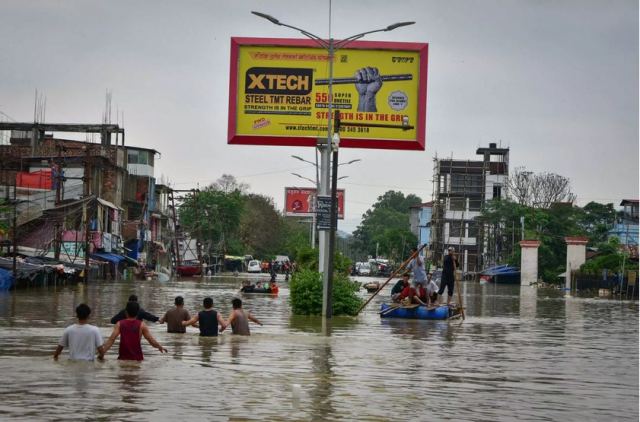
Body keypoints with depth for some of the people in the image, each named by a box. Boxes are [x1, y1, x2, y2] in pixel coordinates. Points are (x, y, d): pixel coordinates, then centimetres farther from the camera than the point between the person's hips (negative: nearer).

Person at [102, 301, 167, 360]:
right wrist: (160, 347, 13)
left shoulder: (120, 324, 0)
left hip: (123, 358, 1)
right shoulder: (141, 325, -3)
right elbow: (152, 341, -4)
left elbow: (111, 339, -12)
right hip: (137, 358, -1)